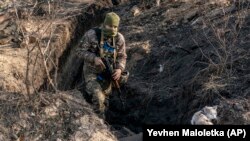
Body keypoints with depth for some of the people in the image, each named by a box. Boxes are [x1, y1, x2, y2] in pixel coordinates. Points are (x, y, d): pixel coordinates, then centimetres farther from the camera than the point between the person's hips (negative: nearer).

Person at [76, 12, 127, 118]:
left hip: (107, 74, 5)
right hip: (91, 73, -4)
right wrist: (94, 58, -31)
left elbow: (122, 56, -2)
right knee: (98, 98, -23)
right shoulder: (91, 35, -21)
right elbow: (80, 51, -15)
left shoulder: (119, 38, -11)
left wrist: (119, 69, -22)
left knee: (104, 98, 21)